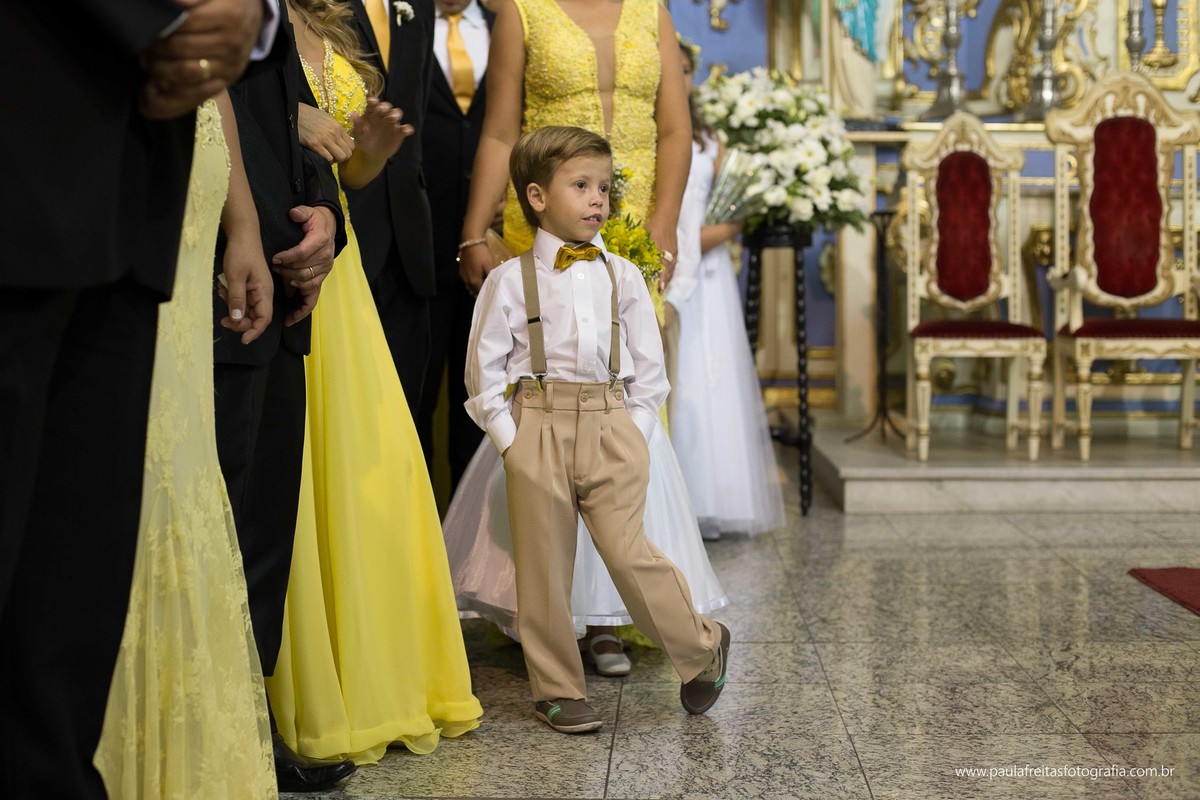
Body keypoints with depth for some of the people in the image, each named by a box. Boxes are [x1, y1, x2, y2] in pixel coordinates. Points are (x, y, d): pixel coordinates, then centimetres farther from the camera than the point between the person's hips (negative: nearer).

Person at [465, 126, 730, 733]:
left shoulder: (623, 277, 9)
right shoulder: (511, 280, 2)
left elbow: (649, 369, 11)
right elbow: (483, 371, 2)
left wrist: (634, 433, 3)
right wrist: (510, 440, -4)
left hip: (613, 427, 1)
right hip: (539, 426, 0)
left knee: (628, 553, -7)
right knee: (543, 565, 4)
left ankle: (703, 648, 15)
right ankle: (557, 689, 18)